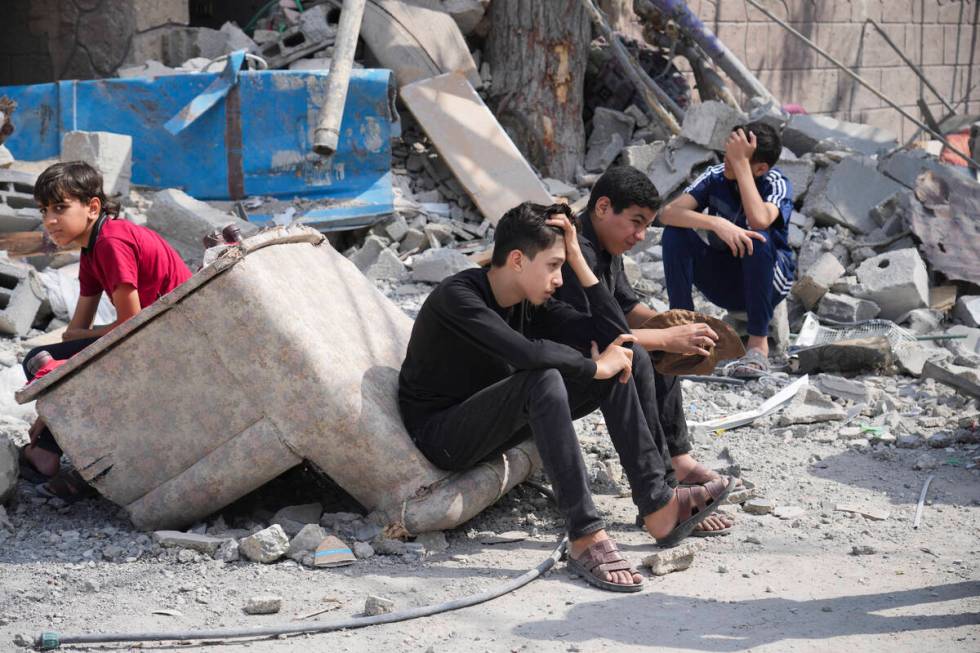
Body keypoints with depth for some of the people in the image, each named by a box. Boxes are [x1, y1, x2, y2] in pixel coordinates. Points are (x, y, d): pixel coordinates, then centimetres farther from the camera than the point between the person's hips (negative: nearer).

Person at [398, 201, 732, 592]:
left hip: (487, 424, 8)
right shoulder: (458, 296, -22)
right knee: (544, 380, -35)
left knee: (619, 366, -6)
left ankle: (658, 504, -12)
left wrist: (578, 259, -8)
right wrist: (595, 366, -24)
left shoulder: (530, 303, 2)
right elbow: (526, 353, -38)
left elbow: (617, 334, -4)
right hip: (438, 434, -8)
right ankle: (585, 536, -37)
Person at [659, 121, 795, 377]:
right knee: (674, 234, -20)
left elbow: (759, 220, -39)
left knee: (757, 236, -34)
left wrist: (740, 163, -33)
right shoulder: (715, 177, -9)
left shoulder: (776, 184, -16)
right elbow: (668, 213, -22)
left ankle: (758, 342, -27)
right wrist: (716, 223, -38)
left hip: (769, 282, -3)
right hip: (723, 281, 3)